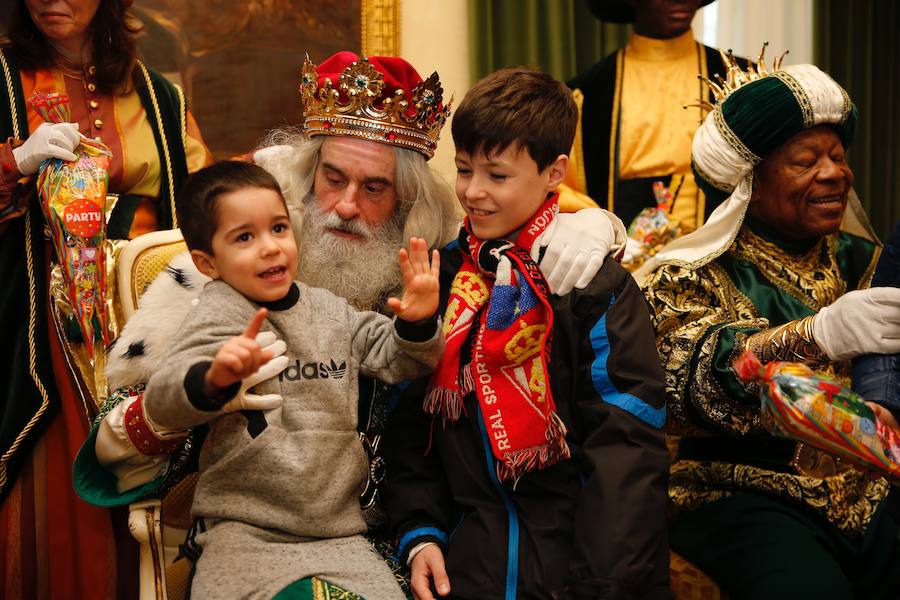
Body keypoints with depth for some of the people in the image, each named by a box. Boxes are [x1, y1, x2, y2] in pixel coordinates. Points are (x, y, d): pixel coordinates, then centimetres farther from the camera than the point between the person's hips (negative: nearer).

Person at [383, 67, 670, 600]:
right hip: (469, 556, 3)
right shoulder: (441, 279, 8)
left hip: (575, 550, -3)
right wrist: (420, 533, 1)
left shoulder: (599, 289, -5)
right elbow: (411, 421, 12)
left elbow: (625, 446, -9)